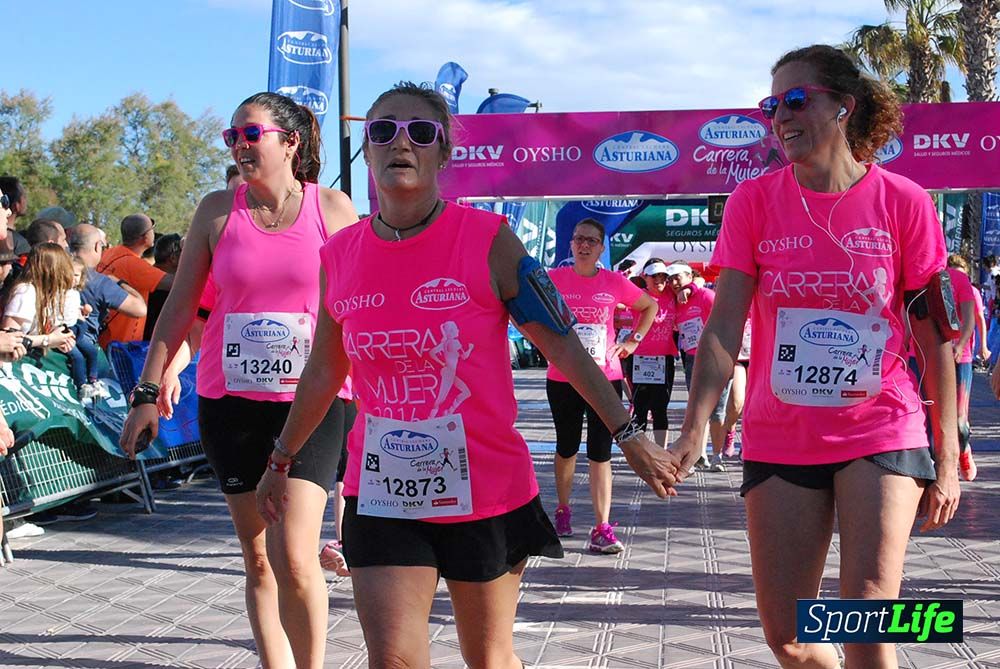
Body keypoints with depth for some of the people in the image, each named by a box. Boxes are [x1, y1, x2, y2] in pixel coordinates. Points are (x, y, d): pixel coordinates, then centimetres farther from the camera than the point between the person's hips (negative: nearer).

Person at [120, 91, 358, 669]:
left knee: (293, 556, -15)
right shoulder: (218, 210, 6)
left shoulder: (332, 208, 0)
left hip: (312, 401, -3)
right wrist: (149, 392, 5)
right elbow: (181, 306, 8)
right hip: (230, 401, 3)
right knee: (258, 559, 10)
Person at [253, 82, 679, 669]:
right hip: (382, 494, 2)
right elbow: (325, 372, 15)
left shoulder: (488, 240, -8)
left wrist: (629, 435, -8)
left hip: (486, 489, -2)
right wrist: (282, 461, 22)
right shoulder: (341, 255, 2)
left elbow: (561, 345, -4)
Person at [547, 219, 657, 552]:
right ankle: (563, 510, 37)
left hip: (606, 378, 0)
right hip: (562, 378, 0)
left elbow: (649, 306, 15)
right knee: (567, 447, 15)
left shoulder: (615, 283, -1)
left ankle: (602, 530, -6)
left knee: (600, 453, -4)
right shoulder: (554, 279, -3)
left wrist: (634, 340, 6)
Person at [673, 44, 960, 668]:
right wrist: (694, 429, -17)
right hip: (779, 441, 2)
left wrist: (948, 458, -2)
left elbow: (935, 338, -1)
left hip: (880, 433, -2)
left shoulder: (903, 203, -4)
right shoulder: (754, 201, -1)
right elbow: (725, 326, -5)